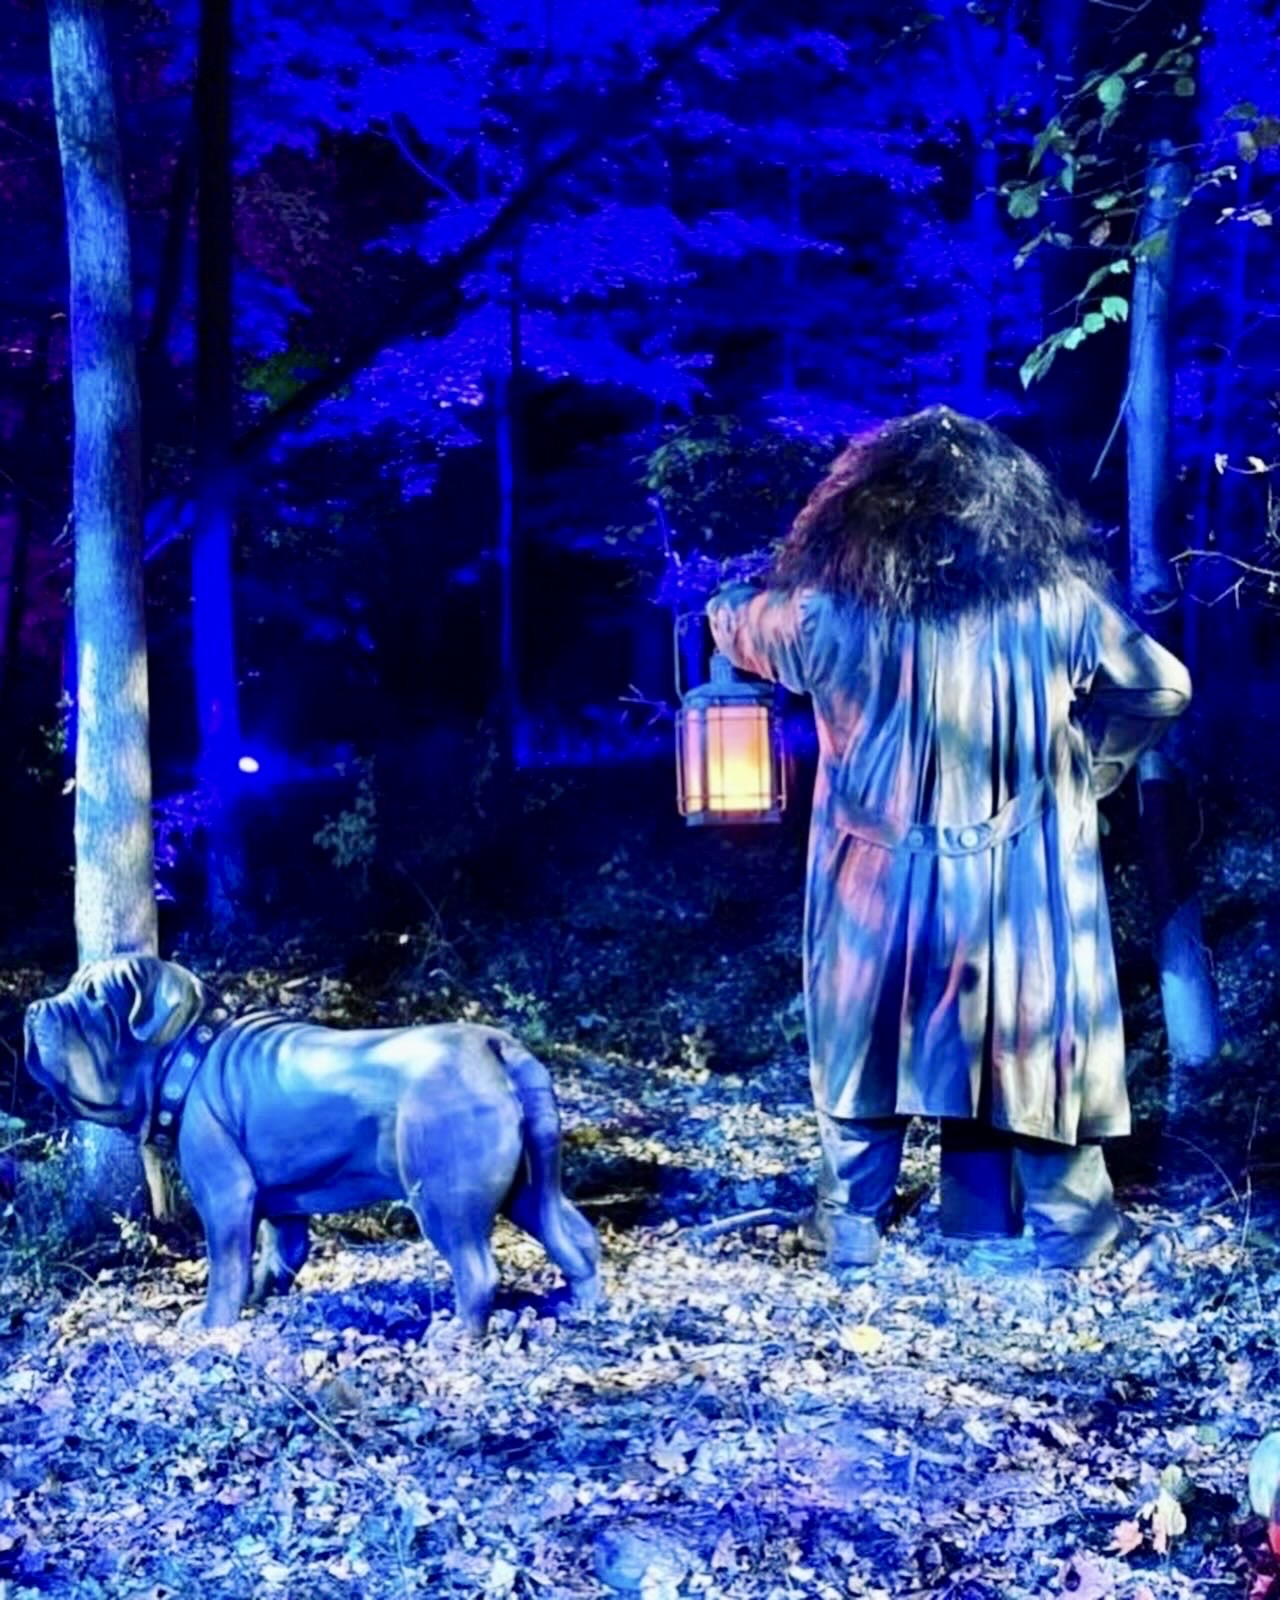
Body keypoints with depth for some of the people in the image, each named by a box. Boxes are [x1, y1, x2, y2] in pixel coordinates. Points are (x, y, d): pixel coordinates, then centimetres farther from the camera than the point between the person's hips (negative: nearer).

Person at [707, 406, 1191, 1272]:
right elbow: (1163, 688, 1)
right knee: (1032, 1037, 14)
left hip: (877, 878, 1)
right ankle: (1065, 1224, 25)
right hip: (1020, 881, 0)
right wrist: (1087, 765, 13)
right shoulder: (1058, 601, -10)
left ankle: (853, 1225, 26)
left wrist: (738, 602, 34)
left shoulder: (828, 609, -10)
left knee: (867, 1036, 17)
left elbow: (734, 624, 11)